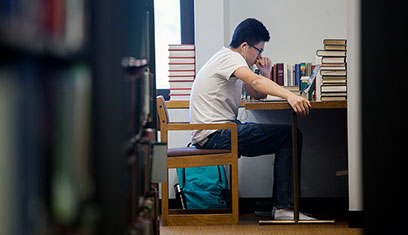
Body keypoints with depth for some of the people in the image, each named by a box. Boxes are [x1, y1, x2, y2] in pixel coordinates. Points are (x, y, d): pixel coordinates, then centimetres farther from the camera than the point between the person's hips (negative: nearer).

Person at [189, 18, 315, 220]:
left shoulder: (229, 59, 21)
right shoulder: (229, 57, -11)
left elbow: (257, 94, 25)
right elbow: (255, 82, -31)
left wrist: (266, 74, 5)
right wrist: (290, 96, -45)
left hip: (222, 131, 11)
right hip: (214, 135, -11)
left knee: (289, 137, 12)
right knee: (290, 136, -15)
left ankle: (282, 205, 8)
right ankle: (283, 207, -17)